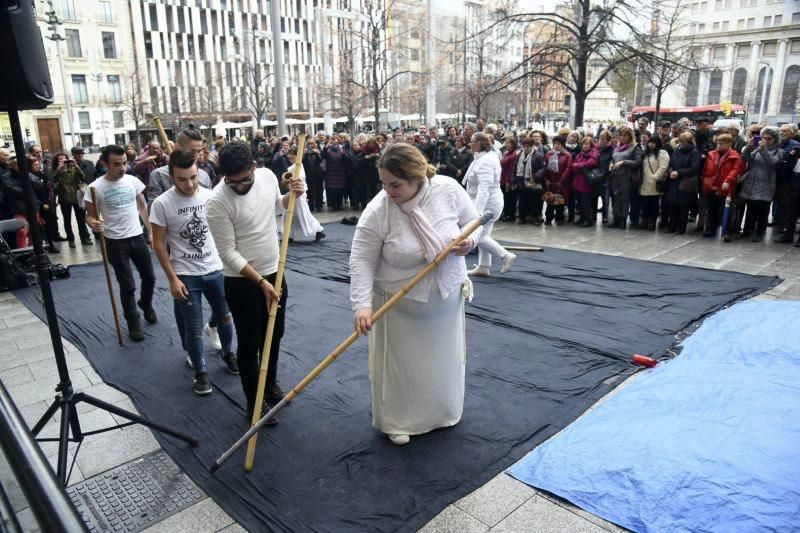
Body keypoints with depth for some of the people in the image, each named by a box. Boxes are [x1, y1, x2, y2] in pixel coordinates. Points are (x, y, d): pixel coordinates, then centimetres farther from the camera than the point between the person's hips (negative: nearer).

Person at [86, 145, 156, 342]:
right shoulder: (96, 187, -13)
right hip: (115, 242, -4)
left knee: (149, 277, 15)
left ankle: (146, 304, 44)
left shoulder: (132, 181, -2)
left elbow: (143, 206, 10)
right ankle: (133, 323, 18)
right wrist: (94, 224, -31)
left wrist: (150, 231, 10)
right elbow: (90, 215, -8)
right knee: (127, 285, 2)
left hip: (137, 237, 4)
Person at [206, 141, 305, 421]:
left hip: (274, 273, 6)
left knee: (274, 335, 20)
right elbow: (228, 253, -20)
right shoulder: (218, 202, -22)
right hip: (242, 282, -6)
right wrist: (260, 281, -23)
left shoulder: (268, 175, -6)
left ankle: (271, 384, 42)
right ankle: (254, 401, 25)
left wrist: (292, 195, -5)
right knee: (249, 344, 7)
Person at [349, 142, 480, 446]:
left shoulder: (448, 189, -16)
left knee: (444, 358, 20)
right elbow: (362, 261, -20)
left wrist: (469, 240, -21)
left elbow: (472, 221, 1)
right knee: (400, 364, 9)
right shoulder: (377, 211, -23)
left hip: (445, 296, 3)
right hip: (399, 304, -3)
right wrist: (361, 304, -29)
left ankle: (442, 413, 45)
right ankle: (398, 421, 33)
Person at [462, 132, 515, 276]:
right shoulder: (489, 156, 11)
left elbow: (484, 188, -31)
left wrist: (477, 210, -37)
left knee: (479, 236, -6)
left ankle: (506, 256, -1)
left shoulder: (484, 161, -22)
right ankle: (483, 267, 19)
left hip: (487, 203, -11)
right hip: (488, 202, 11)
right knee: (483, 235, 13)